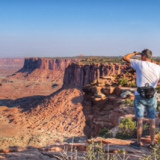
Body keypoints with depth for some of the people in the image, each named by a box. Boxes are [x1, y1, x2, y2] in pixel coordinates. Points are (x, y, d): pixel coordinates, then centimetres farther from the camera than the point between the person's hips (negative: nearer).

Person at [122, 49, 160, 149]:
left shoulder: (140, 64, -8)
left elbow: (125, 58, -1)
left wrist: (135, 53, 9)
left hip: (140, 96, -3)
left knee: (140, 120, 4)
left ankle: (138, 143, 10)